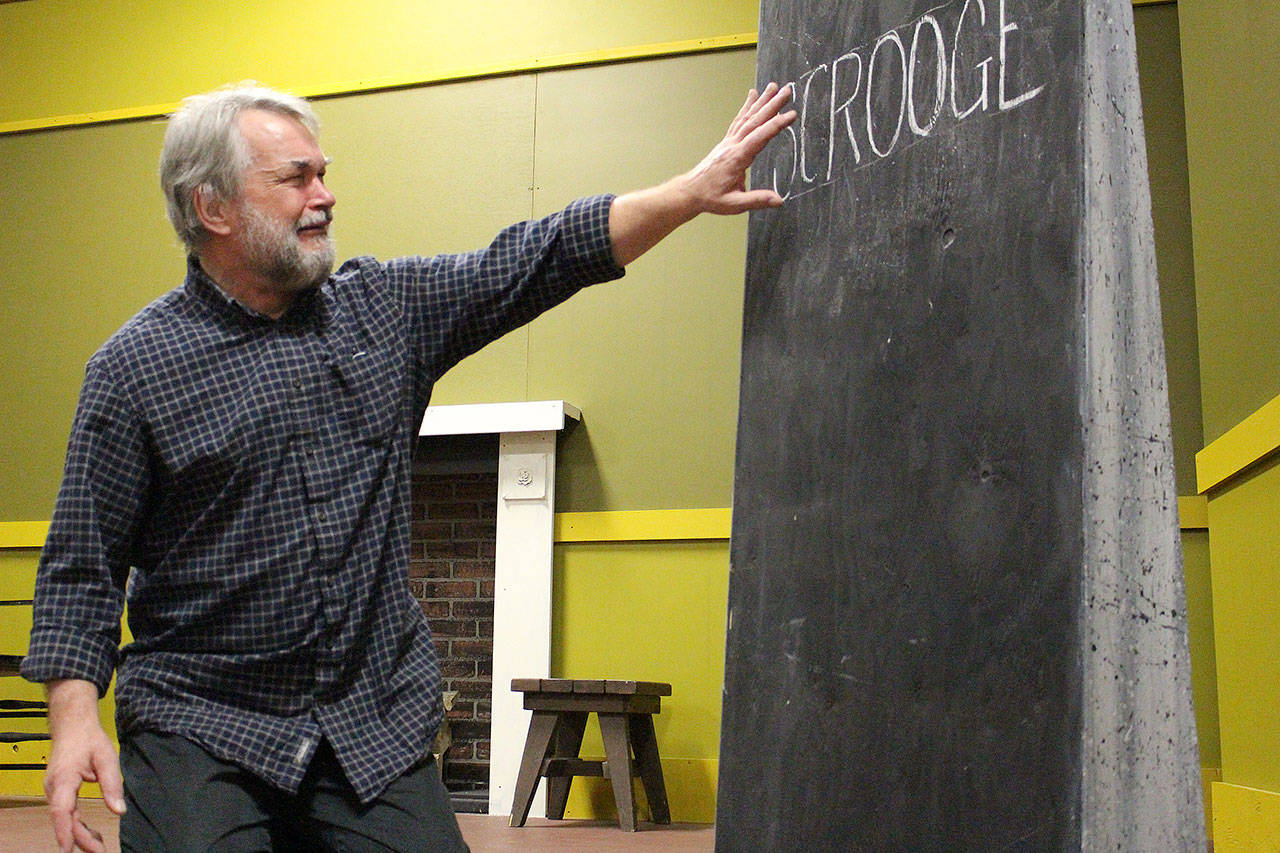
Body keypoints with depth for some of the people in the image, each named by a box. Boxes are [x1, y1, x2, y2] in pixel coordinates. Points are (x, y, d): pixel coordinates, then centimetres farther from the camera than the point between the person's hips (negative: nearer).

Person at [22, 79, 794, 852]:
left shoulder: (387, 307, 6)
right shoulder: (136, 366, -5)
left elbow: (540, 260, 5)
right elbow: (83, 567, -3)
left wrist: (695, 191, -1)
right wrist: (75, 718, -15)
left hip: (377, 726, 3)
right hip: (197, 730, -3)